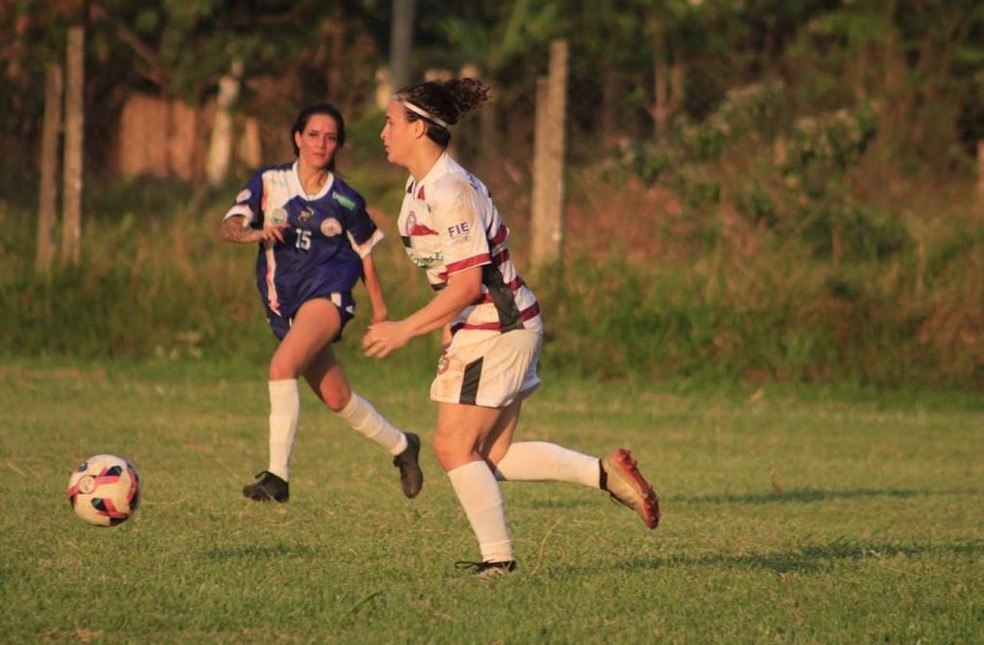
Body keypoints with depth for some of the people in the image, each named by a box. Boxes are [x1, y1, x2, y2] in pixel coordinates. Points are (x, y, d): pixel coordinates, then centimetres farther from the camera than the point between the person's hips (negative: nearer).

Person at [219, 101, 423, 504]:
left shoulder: (345, 200, 0)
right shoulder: (269, 183, 2)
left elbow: (365, 252, 11)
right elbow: (227, 228, -8)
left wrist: (379, 311, 12)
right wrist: (254, 233, -29)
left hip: (326, 293, -4)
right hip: (282, 302, 4)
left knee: (282, 366, -28)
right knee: (336, 398, 11)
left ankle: (278, 476, -27)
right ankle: (401, 447, 36)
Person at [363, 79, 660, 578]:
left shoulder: (449, 193, -21)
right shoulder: (420, 187, 11)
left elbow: (467, 283, -24)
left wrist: (405, 330, -20)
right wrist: (448, 330, 16)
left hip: (496, 330, -10)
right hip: (481, 331, 10)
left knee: (453, 447, -5)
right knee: (490, 457, 8)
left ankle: (497, 558, 4)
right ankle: (605, 473, 13)